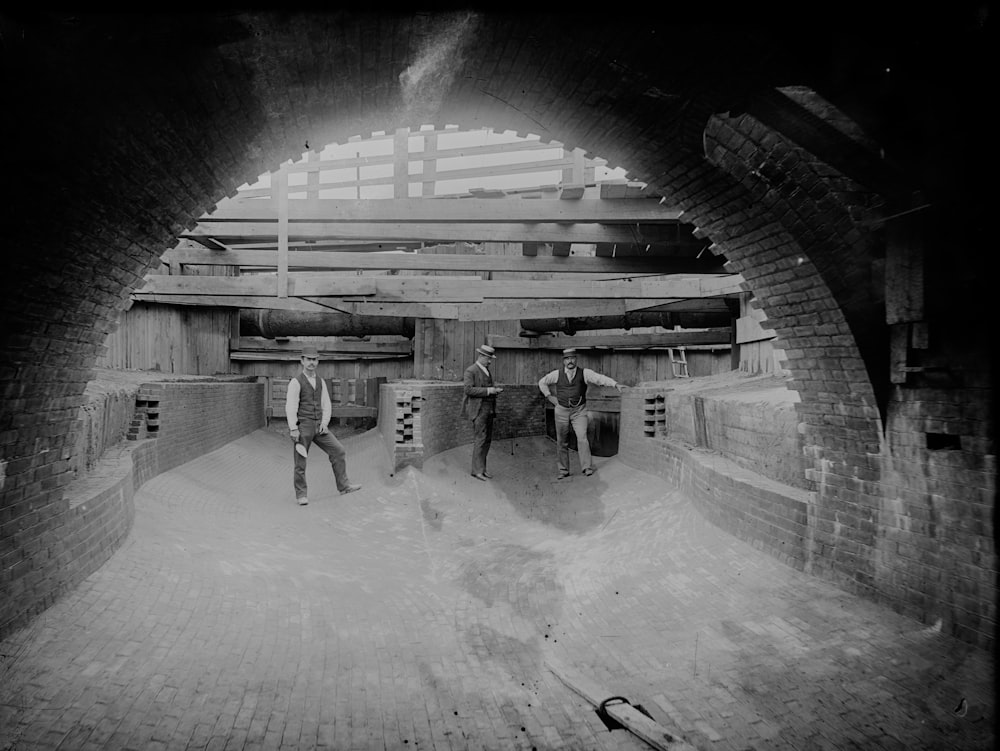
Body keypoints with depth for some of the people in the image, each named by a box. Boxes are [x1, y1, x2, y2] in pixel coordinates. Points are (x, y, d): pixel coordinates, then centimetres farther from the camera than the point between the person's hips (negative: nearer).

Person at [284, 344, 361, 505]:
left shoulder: (321, 382, 10)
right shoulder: (295, 382, -8)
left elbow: (326, 405, 9)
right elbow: (290, 407, -13)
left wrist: (324, 424, -5)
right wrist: (293, 429, -19)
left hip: (319, 426, 5)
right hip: (302, 427, -5)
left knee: (339, 451, -3)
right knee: (301, 461, 1)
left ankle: (343, 485, 3)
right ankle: (301, 495, 12)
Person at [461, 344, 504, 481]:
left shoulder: (486, 371, 18)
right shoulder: (470, 371, -9)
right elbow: (468, 389, -19)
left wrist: (495, 390, 5)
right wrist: (489, 390, -21)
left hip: (489, 410, 8)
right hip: (478, 409, -8)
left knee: (487, 439, 7)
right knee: (480, 439, -9)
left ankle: (481, 468, 12)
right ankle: (477, 470, -4)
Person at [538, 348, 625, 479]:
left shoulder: (584, 373, -4)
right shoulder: (557, 374, 1)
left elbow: (599, 378, -17)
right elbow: (542, 382, 16)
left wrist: (615, 384, -30)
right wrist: (549, 397, 7)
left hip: (579, 411, -2)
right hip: (562, 411, 2)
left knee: (582, 437, -17)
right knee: (561, 442, 5)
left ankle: (587, 468, -12)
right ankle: (563, 471, 15)